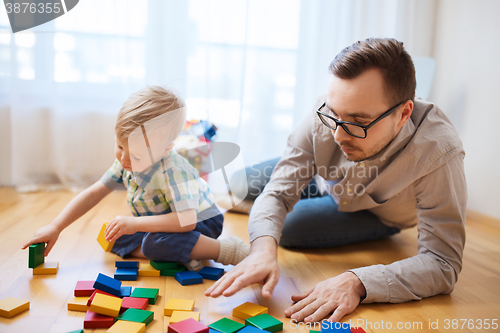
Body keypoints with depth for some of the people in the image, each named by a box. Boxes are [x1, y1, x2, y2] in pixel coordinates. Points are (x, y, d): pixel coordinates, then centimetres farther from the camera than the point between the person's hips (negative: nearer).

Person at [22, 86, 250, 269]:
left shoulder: (172, 171, -33)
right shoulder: (125, 163, -8)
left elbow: (187, 220, -40)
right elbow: (93, 194, -3)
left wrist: (136, 223, -39)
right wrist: (54, 227, -9)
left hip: (199, 224, -9)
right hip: (158, 225, 9)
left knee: (157, 242, -36)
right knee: (116, 238, -6)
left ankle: (224, 249, -23)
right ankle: (180, 254, -13)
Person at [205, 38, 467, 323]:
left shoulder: (438, 154, -45)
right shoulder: (327, 115, -35)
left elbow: (443, 263, -41)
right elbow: (279, 192, -30)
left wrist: (357, 282, -56)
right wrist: (263, 248, -51)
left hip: (376, 215, -2)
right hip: (324, 181, 3)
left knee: (288, 227, -21)